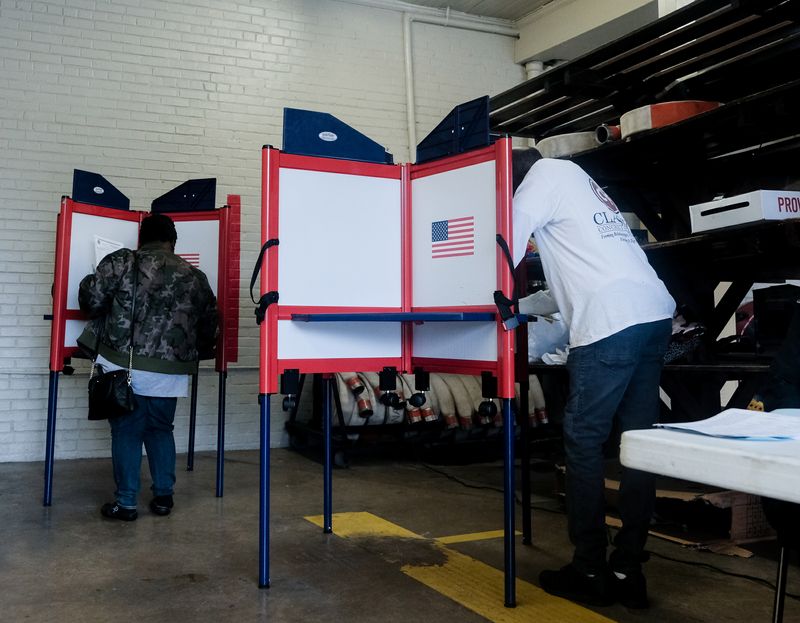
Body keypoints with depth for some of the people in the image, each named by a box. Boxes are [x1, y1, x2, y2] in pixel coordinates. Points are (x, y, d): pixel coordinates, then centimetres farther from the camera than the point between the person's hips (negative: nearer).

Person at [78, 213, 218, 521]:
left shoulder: (123, 262, -2)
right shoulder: (195, 276, 9)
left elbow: (92, 299, -6)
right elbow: (209, 325, 13)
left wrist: (88, 284, 18)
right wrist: (196, 355, 30)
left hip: (125, 366, -3)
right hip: (169, 372, 3)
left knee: (126, 431, 7)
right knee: (160, 429, 18)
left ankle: (126, 503, 12)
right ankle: (163, 496, 21)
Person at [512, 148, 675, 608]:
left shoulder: (545, 172, 5)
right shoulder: (576, 181, 30)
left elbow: (507, 248, -3)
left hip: (612, 322, -9)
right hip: (655, 313, 9)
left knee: (584, 441, -1)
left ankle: (589, 572, 5)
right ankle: (627, 571, 13)